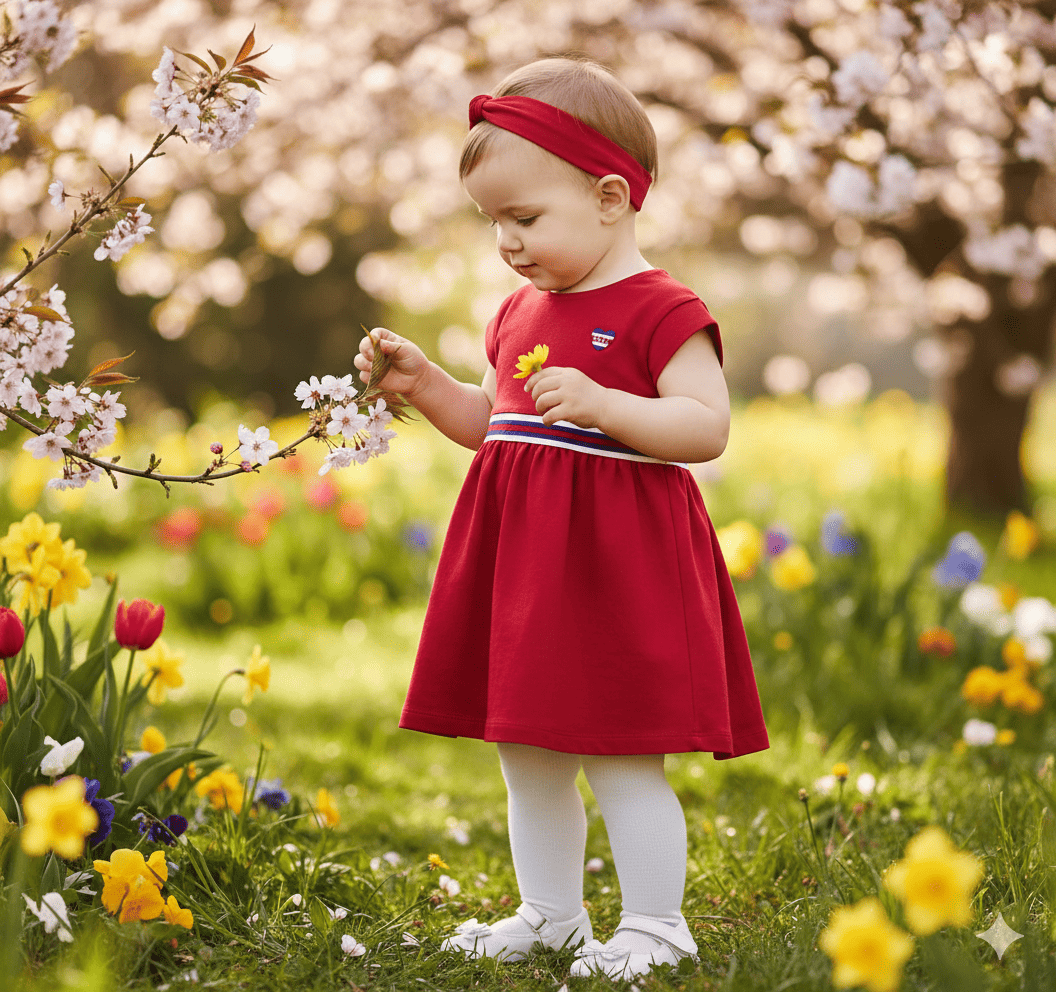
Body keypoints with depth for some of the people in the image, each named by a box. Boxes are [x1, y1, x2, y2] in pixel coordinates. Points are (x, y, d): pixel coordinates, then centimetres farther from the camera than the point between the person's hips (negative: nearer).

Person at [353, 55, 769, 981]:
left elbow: (708, 426, -18)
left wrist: (603, 403, -29)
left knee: (620, 758, -3)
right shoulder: (522, 313, 14)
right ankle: (549, 913, 28)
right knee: (527, 755, 15)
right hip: (521, 559, 8)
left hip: (616, 559, -8)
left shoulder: (660, 310, -11)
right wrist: (422, 381, 10)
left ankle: (656, 925, 10)